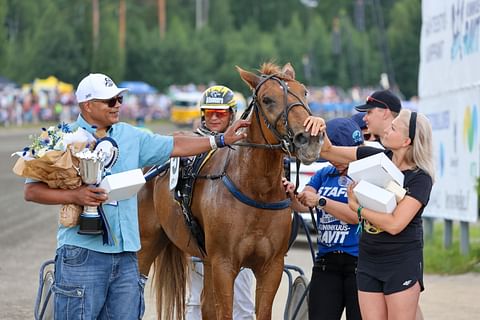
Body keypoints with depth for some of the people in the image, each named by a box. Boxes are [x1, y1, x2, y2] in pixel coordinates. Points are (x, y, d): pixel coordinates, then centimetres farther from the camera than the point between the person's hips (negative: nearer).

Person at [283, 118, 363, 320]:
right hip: (325, 262, 5)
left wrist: (320, 201, -20)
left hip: (357, 263, -5)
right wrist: (291, 196, -21)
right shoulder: (324, 175, 13)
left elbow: (357, 215, -16)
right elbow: (303, 205, 1)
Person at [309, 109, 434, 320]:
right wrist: (320, 130, -12)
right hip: (368, 260, 6)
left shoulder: (420, 178, -14)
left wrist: (357, 206, -11)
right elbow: (327, 151, 9)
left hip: (402, 263, -6)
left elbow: (395, 224, -22)